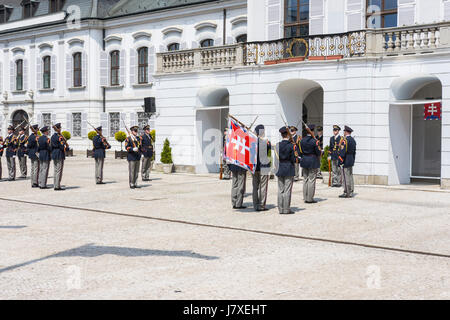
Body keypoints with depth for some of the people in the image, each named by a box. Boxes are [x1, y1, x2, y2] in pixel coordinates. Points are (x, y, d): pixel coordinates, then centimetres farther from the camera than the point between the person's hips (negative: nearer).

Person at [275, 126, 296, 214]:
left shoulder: (278, 145, 0)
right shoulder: (292, 145, -9)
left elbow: (276, 158, 3)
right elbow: (294, 159, -7)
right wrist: (296, 159, 13)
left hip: (280, 170, 3)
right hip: (289, 170, -3)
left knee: (280, 190, 9)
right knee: (287, 190, 0)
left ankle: (281, 209, 11)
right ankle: (286, 209, 1)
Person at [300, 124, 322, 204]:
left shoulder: (302, 140, 1)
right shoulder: (315, 141, -16)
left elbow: (301, 152, 6)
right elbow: (318, 153, -12)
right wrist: (321, 153, 9)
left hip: (304, 161, 6)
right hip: (313, 161, -5)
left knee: (305, 179, 14)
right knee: (311, 180, 0)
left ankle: (305, 197, 18)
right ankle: (310, 198, 3)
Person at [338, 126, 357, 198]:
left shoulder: (345, 140, -15)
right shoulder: (353, 140, 12)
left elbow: (342, 152, -20)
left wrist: (340, 162, -17)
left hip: (345, 161, -9)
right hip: (351, 161, 9)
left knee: (346, 177, -6)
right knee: (350, 176, 12)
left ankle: (346, 193, -5)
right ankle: (351, 192, 16)